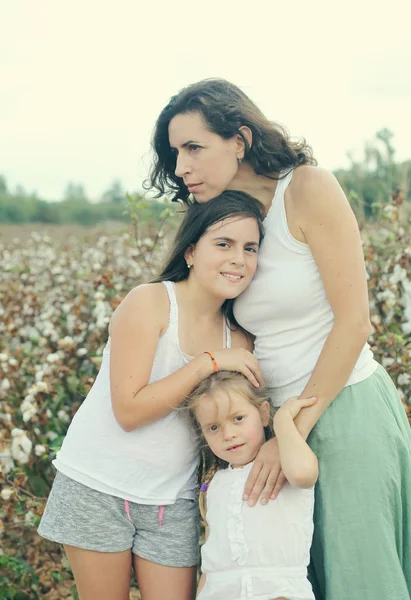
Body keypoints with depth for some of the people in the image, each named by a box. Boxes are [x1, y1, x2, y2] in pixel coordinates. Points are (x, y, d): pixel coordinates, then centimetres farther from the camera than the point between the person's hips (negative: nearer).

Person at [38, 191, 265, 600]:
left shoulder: (238, 338, 1)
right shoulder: (148, 302, -16)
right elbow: (128, 411, -21)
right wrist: (208, 362, -22)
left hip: (171, 500, 4)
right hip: (97, 488, -4)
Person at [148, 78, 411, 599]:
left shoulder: (309, 188, -13)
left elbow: (353, 322, -16)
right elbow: (249, 341, 9)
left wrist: (292, 434, -15)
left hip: (345, 409, -6)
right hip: (284, 419, 6)